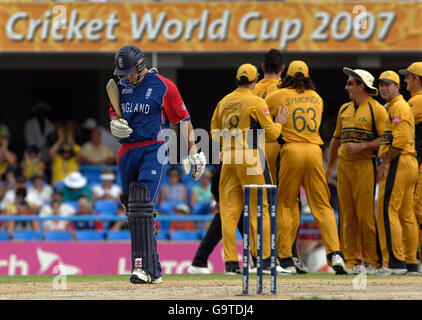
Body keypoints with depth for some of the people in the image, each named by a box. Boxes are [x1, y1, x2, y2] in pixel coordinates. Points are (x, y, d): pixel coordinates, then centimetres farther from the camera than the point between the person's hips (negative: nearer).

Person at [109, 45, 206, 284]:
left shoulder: (163, 86, -5)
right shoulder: (121, 86, 12)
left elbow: (183, 119, -1)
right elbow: (114, 113, 26)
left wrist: (193, 152, -5)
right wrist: (114, 123, 1)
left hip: (154, 150, -7)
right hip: (127, 153, 7)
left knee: (143, 207, -22)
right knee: (134, 213, 6)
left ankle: (143, 266, -28)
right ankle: (154, 271, 13)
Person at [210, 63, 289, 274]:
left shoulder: (224, 102, 10)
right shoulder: (256, 102, -6)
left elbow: (215, 133, 16)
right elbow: (271, 133, -5)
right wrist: (279, 123, 13)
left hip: (228, 159, 5)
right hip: (251, 158, -4)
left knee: (229, 211, 4)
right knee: (259, 209, 3)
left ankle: (230, 262, 1)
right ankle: (264, 259, 1)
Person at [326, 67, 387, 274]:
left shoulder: (376, 110, -3)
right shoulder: (344, 109, 18)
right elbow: (336, 139, 26)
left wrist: (361, 146, -17)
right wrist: (330, 167, 25)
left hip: (365, 165, -7)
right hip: (344, 165, 7)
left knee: (365, 214, -8)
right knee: (347, 214, 4)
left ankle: (372, 261, -3)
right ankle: (352, 260, 7)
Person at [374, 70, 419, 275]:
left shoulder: (398, 106, -9)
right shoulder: (402, 106, 24)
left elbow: (400, 140, -20)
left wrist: (385, 162, -16)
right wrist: (386, 163, 20)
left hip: (398, 163, -11)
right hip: (409, 164, 11)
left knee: (387, 211, -13)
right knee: (406, 215, 10)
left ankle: (395, 262, -17)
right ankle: (411, 263, 10)